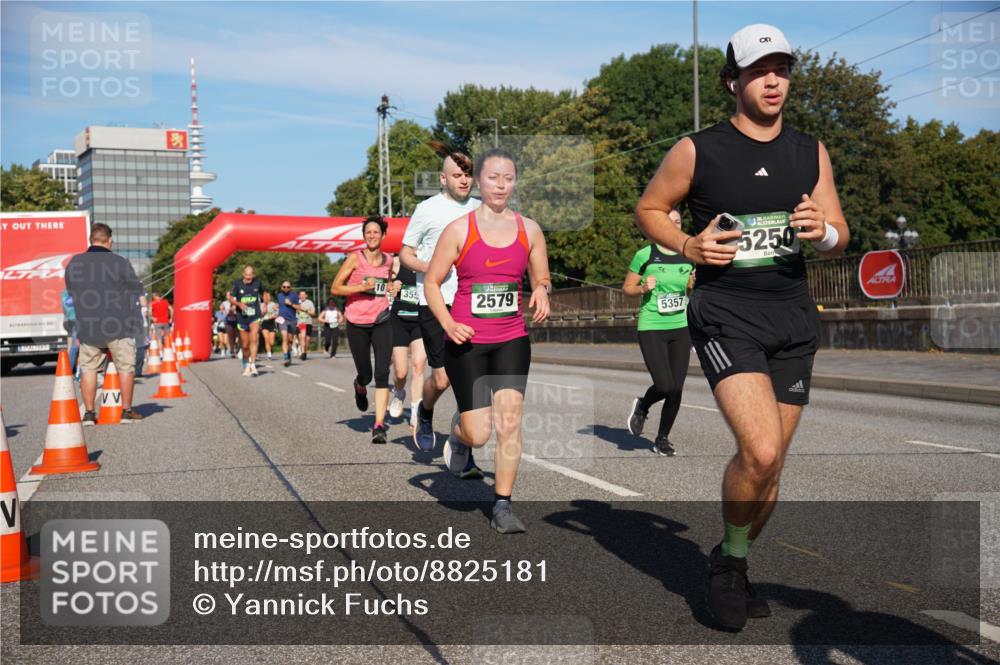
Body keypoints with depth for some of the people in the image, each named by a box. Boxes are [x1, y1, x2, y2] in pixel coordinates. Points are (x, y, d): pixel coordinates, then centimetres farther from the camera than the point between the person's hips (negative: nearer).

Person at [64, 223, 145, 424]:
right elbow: (137, 291, -3)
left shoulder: (73, 263, 1)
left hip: (87, 326, 3)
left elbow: (71, 293, 10)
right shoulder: (119, 262, -11)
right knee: (126, 366, 8)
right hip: (118, 325, -3)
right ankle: (126, 411, 10)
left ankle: (89, 413, 13)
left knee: (88, 368, 13)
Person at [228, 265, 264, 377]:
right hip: (242, 317, 1)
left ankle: (253, 365, -21)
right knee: (244, 345, 8)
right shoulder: (237, 284, -3)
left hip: (255, 317, -1)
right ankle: (247, 365, 28)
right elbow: (231, 298, -2)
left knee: (254, 339, -21)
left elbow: (262, 293, 19)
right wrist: (239, 304, -20)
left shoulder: (257, 282, 1)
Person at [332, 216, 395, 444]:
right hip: (357, 324, -2)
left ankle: (379, 425, -11)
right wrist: (362, 287, -18)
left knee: (382, 373, -12)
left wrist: (390, 288, 7)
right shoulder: (355, 258, -6)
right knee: (365, 375, 7)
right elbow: (335, 288, -8)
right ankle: (360, 388, 47)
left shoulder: (389, 260, 6)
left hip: (381, 322, 2)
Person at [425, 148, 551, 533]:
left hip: (512, 340, 2)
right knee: (479, 434, -4)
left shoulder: (529, 230, 5)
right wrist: (448, 323, -14)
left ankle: (503, 506, 4)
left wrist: (541, 290, -10)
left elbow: (542, 278, 15)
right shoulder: (458, 230, -4)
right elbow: (431, 282, 1)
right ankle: (459, 435, 35)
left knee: (509, 419, -11)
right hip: (467, 342, -2)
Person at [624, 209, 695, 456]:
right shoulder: (645, 255, -3)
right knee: (665, 386, -14)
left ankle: (662, 439, 19)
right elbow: (627, 287, 4)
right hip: (651, 329, -4)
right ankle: (642, 406, 20)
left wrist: (695, 285, -2)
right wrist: (644, 288, -15)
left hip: (681, 328, 4)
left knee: (677, 389, 1)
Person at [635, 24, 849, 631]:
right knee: (760, 451, -21)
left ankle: (736, 568, 31)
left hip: (793, 319, 5)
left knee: (772, 463, 8)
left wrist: (823, 232, -15)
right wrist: (686, 246, -10)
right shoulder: (697, 151, -3)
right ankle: (729, 560, 6)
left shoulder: (811, 152, 8)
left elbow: (840, 238, 10)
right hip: (725, 316, -4)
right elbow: (648, 208, 9)